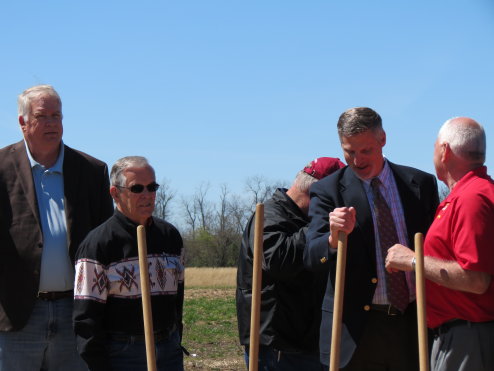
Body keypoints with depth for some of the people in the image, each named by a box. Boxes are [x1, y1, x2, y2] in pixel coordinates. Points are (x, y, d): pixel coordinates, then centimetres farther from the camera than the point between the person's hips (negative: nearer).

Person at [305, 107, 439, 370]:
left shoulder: (421, 184, 7)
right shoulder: (327, 191, -1)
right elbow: (312, 258, -10)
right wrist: (334, 237, -32)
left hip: (414, 322, 2)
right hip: (356, 328, -2)